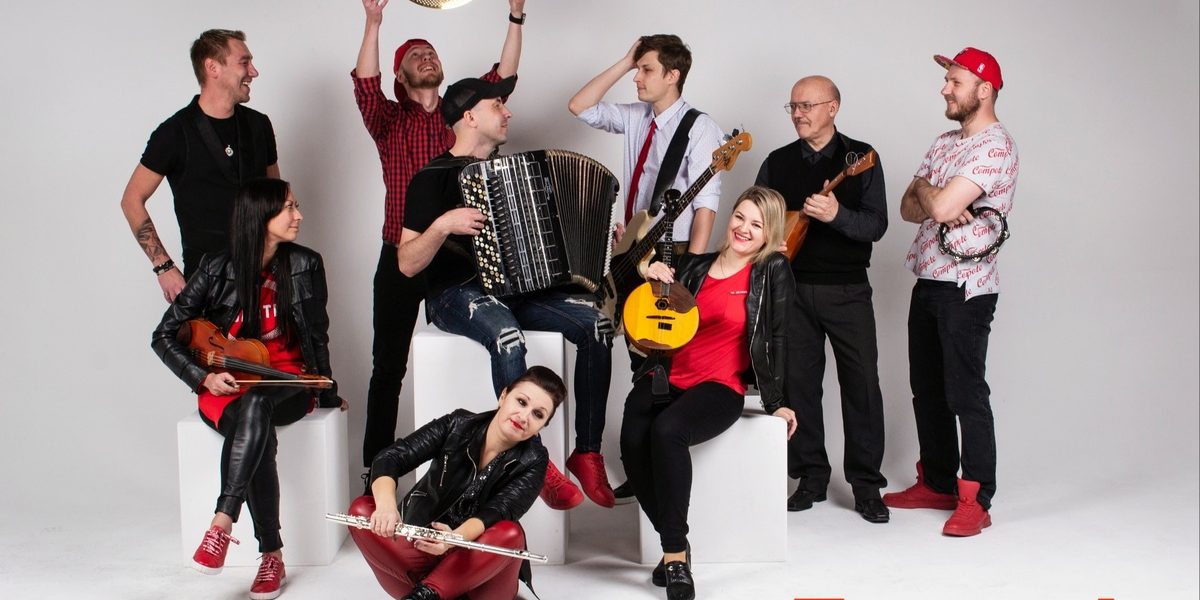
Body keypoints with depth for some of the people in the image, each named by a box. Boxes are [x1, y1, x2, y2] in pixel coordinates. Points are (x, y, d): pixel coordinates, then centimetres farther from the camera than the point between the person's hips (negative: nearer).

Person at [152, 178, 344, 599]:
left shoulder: (305, 265, -1)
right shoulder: (218, 269, -4)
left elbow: (317, 336, 11)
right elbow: (164, 336, 0)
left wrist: (328, 395, 18)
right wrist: (204, 378, -14)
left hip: (287, 380, 0)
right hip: (226, 387, 0)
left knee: (254, 404, -37)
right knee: (258, 437, -34)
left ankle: (222, 524, -44)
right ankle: (272, 556, -28)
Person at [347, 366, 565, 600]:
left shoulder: (533, 462, -10)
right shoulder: (457, 425, -7)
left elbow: (495, 513, -25)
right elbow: (390, 458, -17)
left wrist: (455, 538, -47)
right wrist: (386, 505, -38)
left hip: (481, 570, -2)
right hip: (422, 553, 2)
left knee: (510, 533, -32)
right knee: (361, 509, -20)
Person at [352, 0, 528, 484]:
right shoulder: (389, 119, 4)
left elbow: (502, 76, 0)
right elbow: (365, 85, -15)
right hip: (402, 258, -2)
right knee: (389, 364, 1)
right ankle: (377, 463, 10)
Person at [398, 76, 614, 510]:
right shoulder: (434, 178, -4)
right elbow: (407, 264, -10)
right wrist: (443, 224, -26)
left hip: (518, 286, 6)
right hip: (457, 293, -6)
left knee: (596, 321, -19)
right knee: (507, 337, -38)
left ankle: (587, 452, -15)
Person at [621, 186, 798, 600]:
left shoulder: (773, 271, 2)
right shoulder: (695, 265, 14)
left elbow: (776, 339, 1)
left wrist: (775, 402, 0)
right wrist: (652, 279, 3)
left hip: (720, 387, -4)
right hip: (667, 376, 4)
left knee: (667, 430, -36)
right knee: (633, 441, -28)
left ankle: (675, 554, -25)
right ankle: (674, 545, -12)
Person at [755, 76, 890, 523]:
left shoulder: (860, 158, -1)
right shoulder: (778, 163, 10)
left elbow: (876, 225, -10)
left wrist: (836, 214, -27)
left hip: (847, 289, -3)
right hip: (793, 287, 3)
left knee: (862, 382, -3)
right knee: (798, 382, 5)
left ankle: (866, 483, 6)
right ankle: (811, 476, 17)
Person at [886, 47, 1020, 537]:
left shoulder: (995, 146, -13)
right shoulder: (945, 142, 16)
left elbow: (941, 207, -22)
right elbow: (908, 208, 11)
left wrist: (925, 190, 0)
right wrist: (935, 203, -10)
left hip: (965, 286, -9)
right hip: (927, 281, 9)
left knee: (966, 394, -6)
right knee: (927, 389, 14)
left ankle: (975, 501, 0)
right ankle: (937, 483, 25)